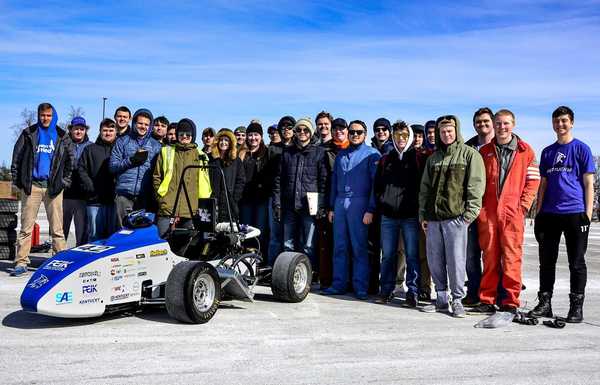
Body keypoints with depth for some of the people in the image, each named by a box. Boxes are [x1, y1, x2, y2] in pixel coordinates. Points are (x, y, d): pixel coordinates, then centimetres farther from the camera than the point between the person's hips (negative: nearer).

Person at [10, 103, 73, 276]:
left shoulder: (62, 137, 10)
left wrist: (65, 181, 4)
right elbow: (17, 157, 9)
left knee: (57, 228, 1)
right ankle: (21, 262, 4)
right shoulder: (29, 134, 8)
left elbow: (70, 161, 12)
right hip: (31, 185, 0)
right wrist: (17, 180, 2)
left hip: (53, 187, 0)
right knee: (26, 227, 0)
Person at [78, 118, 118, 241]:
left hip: (114, 199, 0)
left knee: (113, 234, 3)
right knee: (95, 234, 1)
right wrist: (90, 187, -4)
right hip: (94, 200, 0)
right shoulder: (90, 149, 14)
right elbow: (82, 170, 8)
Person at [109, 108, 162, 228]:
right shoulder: (122, 141, 14)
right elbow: (112, 166, 5)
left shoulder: (156, 145, 16)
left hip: (146, 196, 0)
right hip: (124, 195, 0)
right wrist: (132, 160, -6)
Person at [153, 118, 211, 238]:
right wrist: (162, 200, -1)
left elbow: (206, 183, 15)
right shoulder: (166, 152, 13)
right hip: (167, 209, -1)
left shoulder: (200, 156, 16)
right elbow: (156, 177, 10)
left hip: (192, 211, 1)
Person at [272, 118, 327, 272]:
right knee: (288, 245, 9)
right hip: (289, 207, 4)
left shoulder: (319, 153, 3)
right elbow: (279, 179, 12)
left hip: (309, 207, -4)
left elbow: (324, 181, -1)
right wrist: (277, 203, 4)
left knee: (308, 246, -1)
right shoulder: (287, 152, 13)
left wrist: (321, 205, -8)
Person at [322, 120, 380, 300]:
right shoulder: (341, 155, 18)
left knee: (359, 247, -3)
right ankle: (339, 284, 13)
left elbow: (376, 183, -4)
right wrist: (332, 207, 13)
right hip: (340, 203, 5)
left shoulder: (372, 154, 2)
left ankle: (360, 287, 3)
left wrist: (370, 209, -12)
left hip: (359, 204, -5)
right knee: (339, 246, 6)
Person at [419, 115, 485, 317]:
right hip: (433, 218, 6)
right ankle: (441, 299, 19)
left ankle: (457, 300, 9)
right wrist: (423, 215, 13)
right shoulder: (433, 158, 18)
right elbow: (425, 188, 20)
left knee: (456, 261, -3)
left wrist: (469, 214, -12)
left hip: (456, 217, -5)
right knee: (435, 260, 8)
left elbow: (476, 187, -5)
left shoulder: (470, 155, 1)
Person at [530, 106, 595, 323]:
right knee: (546, 261, 7)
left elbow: (589, 183, -1)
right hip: (549, 215, 4)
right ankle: (544, 304, 16)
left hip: (575, 213, -4)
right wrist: (538, 212, 10)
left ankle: (576, 307, 11)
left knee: (576, 262, 3)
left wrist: (588, 213, -8)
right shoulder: (547, 152, 14)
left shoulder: (581, 148, 2)